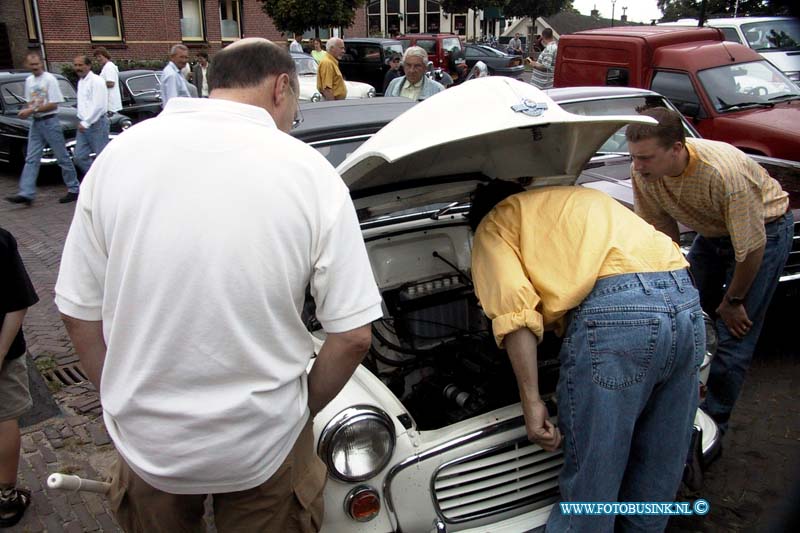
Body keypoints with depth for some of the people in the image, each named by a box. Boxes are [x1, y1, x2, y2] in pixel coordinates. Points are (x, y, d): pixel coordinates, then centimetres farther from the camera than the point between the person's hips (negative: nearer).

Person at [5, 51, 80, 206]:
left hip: (50, 122, -6)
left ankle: (74, 189, 11)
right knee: (31, 159, 1)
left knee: (62, 157, 1)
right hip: (35, 123, 7)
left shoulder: (50, 79, -9)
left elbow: (53, 104, -14)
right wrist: (26, 111, -6)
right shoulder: (29, 81, 12)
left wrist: (32, 110, -17)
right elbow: (30, 102, 16)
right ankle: (26, 193, -1)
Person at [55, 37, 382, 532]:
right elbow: (353, 335, -13)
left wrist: (123, 404, 11)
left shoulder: (121, 153, -8)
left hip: (147, 440, 2)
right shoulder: (311, 172, -14)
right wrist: (301, 410, 4)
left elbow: (80, 313, -3)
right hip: (264, 445, -1)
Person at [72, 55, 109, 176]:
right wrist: (81, 121, 11)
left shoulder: (96, 81, -12)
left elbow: (98, 106, -19)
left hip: (97, 124, -8)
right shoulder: (80, 81, 15)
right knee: (80, 157, 6)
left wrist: (86, 123, -18)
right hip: (84, 125, 8)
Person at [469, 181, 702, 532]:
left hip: (613, 311, -8)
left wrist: (531, 401, -4)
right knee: (658, 476, 22)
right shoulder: (587, 198, 38)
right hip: (686, 303, 8)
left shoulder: (495, 224, 17)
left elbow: (514, 310, -2)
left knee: (590, 481, 6)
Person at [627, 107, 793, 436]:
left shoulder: (724, 172, -39)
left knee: (734, 334, -7)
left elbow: (751, 247, -26)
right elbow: (662, 228, -5)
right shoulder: (643, 173, -22)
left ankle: (711, 424, 7)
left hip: (765, 229, -6)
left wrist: (732, 301, -13)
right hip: (712, 232, 6)